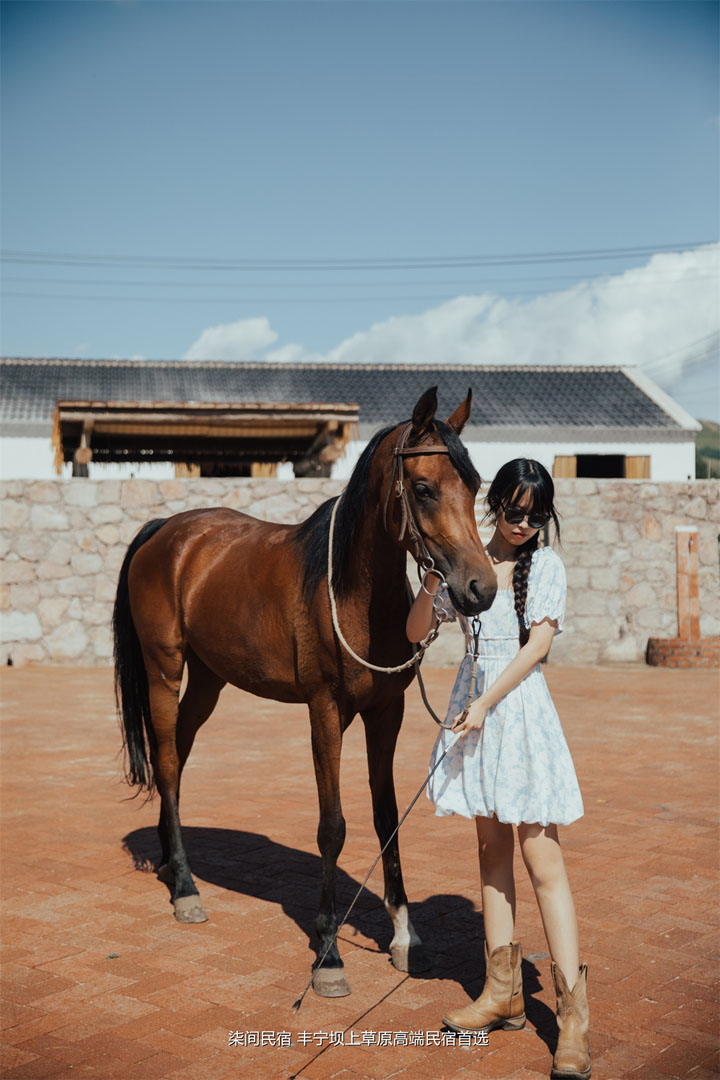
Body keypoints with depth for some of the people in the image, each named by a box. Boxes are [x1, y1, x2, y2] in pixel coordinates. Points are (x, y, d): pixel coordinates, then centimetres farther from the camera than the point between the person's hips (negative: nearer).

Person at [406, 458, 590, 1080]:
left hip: (521, 708, -5)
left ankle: (573, 1013, 1)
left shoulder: (547, 566, -2)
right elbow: (416, 632, 7)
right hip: (473, 709, 5)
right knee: (492, 850, 12)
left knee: (543, 863, -6)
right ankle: (504, 993, 24)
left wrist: (486, 703, -17)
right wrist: (432, 581, -10)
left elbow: (538, 644, -10)